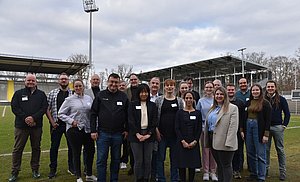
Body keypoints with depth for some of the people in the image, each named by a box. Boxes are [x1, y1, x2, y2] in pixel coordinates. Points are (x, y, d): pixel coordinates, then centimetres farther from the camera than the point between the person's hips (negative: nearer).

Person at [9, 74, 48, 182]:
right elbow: (15, 108, -2)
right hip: (21, 125, 0)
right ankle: (15, 172, 16)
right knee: (18, 149, 4)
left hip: (37, 125, 1)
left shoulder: (41, 94, 8)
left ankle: (35, 170, 23)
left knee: (36, 148, 9)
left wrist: (33, 118, -16)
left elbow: (44, 108, -2)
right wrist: (25, 118, -15)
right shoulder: (18, 93, 8)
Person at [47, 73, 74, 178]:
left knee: (71, 146, 8)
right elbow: (47, 109, 2)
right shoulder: (52, 93, 4)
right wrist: (52, 122, -6)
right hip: (56, 125, 0)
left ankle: (71, 167, 24)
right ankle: (53, 169, 21)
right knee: (54, 146, 6)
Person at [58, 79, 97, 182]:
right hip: (74, 130, -3)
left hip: (87, 129, 4)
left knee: (91, 151, 9)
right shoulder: (69, 100, -4)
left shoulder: (88, 98, 6)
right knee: (77, 153, 7)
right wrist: (71, 121, -12)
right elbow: (61, 114, -1)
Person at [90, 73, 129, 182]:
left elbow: (127, 114, 8)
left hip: (118, 134, 2)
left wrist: (126, 129, 3)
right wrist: (93, 130, -4)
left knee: (116, 160, 13)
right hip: (103, 133, -1)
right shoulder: (101, 95, 0)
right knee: (101, 160, 4)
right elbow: (93, 114, 0)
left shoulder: (123, 96, 4)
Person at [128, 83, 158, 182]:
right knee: (138, 160, 1)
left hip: (149, 135, 2)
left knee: (148, 160, 5)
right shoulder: (132, 105, 4)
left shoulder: (153, 105, 9)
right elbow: (131, 121, -3)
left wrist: (149, 134, -7)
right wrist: (137, 134, -11)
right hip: (136, 135, -2)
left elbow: (154, 121, 3)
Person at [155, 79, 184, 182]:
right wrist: (156, 130, -7)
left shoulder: (179, 101, 6)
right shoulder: (159, 100, 1)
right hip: (162, 134, -1)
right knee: (160, 157, 6)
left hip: (175, 134, 1)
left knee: (174, 158, 12)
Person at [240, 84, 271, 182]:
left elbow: (268, 120, -8)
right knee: (250, 153, 12)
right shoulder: (248, 102, 10)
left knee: (260, 155, 0)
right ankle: (253, 173, 27)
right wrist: (242, 129, 7)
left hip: (259, 129, -5)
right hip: (248, 127, 5)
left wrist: (266, 134, -13)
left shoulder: (265, 103, -5)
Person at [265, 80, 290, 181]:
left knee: (280, 149, 5)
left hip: (277, 127, -2)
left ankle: (282, 171, 15)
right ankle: (266, 169, 21)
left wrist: (284, 125, -3)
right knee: (266, 149, 8)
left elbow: (287, 113, 4)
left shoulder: (281, 99, 0)